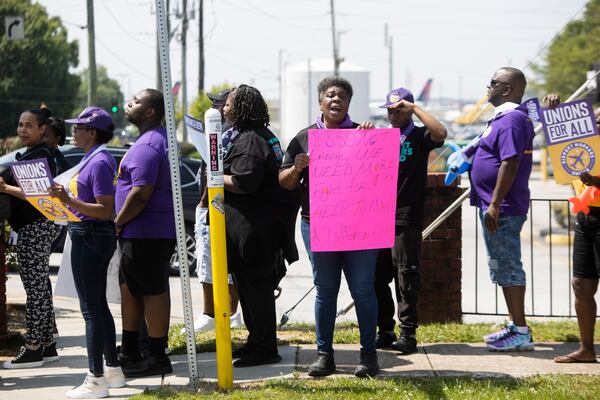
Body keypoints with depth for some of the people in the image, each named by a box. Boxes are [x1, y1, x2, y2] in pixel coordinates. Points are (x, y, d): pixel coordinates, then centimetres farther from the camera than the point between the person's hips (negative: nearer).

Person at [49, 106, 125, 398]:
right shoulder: (92, 159, 14)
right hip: (91, 236, 11)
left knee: (91, 309, -6)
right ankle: (113, 370, 25)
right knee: (99, 306, 16)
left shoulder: (99, 162, -17)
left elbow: (105, 210, -22)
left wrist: (69, 200, -28)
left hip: (90, 239, -11)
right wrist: (65, 197, 12)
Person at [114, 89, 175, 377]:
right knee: (130, 289, 17)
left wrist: (118, 223, -13)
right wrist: (122, 224, 19)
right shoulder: (158, 139, 17)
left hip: (146, 232, -11)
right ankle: (128, 353, 26)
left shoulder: (148, 145, -18)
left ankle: (157, 358, 0)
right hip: (142, 232, 11)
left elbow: (141, 193, -25)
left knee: (152, 292, -5)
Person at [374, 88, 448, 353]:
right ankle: (385, 331, 15)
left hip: (406, 219, -5)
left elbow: (440, 134, -21)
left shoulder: (419, 137, 2)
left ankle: (408, 333, -1)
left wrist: (414, 109, -16)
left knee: (406, 277, -4)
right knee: (377, 276, 6)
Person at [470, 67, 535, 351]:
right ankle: (515, 325, 24)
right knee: (502, 267, 16)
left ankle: (521, 332, -1)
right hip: (495, 206, 11)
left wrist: (494, 205, -26)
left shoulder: (511, 120, -17)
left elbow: (510, 163, -25)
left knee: (507, 267, -6)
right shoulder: (505, 117, 15)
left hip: (502, 209, -11)